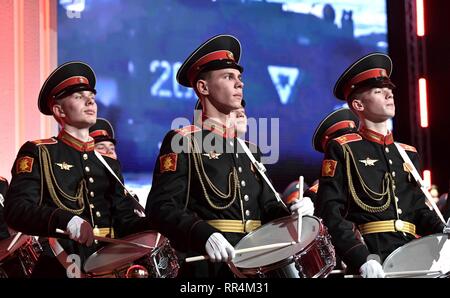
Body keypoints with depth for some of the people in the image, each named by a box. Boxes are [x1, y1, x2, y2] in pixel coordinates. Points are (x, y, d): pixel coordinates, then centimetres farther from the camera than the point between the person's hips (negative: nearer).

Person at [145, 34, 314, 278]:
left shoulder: (249, 148, 17)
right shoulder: (182, 142, -4)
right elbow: (161, 207, -13)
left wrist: (293, 214, 0)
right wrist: (205, 235, -28)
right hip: (209, 266, -6)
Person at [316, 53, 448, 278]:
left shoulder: (408, 153, 20)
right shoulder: (342, 150, 3)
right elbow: (330, 213, -6)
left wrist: (443, 231, 2)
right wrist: (362, 259, -19)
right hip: (370, 259, -6)